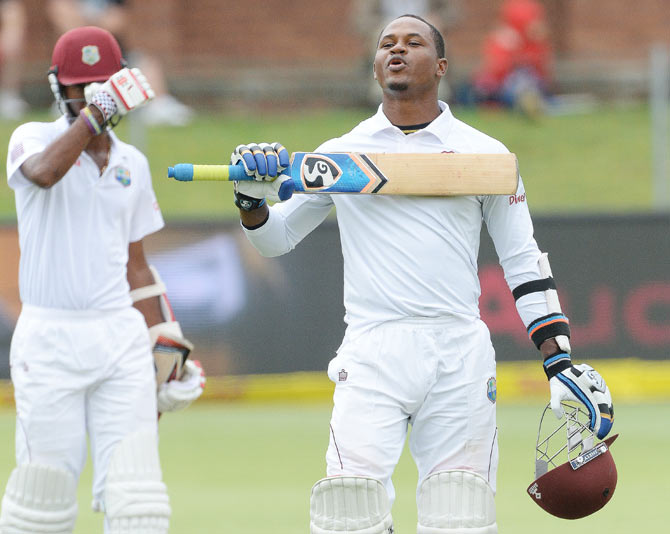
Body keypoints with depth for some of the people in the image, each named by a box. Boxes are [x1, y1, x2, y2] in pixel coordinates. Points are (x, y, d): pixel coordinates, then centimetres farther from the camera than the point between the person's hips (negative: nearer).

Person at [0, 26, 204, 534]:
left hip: (121, 338, 3)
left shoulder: (132, 164, 15)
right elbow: (43, 172, -26)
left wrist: (166, 344, 14)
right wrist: (95, 113, -26)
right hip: (49, 341, -3)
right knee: (44, 493, -1)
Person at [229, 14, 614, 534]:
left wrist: (560, 363, 4)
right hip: (371, 354, 0)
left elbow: (523, 261, 11)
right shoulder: (341, 154, 12)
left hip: (461, 355, 0)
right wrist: (252, 200, -4)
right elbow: (275, 238, 18)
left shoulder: (485, 154, 10)